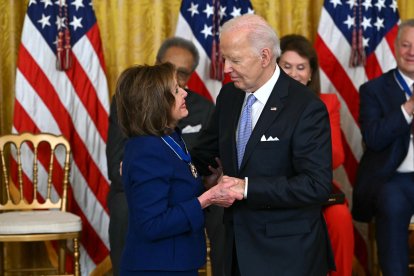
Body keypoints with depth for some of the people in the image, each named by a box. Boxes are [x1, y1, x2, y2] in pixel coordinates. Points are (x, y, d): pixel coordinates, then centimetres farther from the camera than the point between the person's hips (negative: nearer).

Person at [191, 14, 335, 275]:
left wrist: (248, 187, -24)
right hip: (239, 243, 6)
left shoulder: (306, 108, -16)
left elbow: (318, 185, -21)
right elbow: (204, 154, 15)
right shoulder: (229, 96, 5)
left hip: (286, 253, -6)